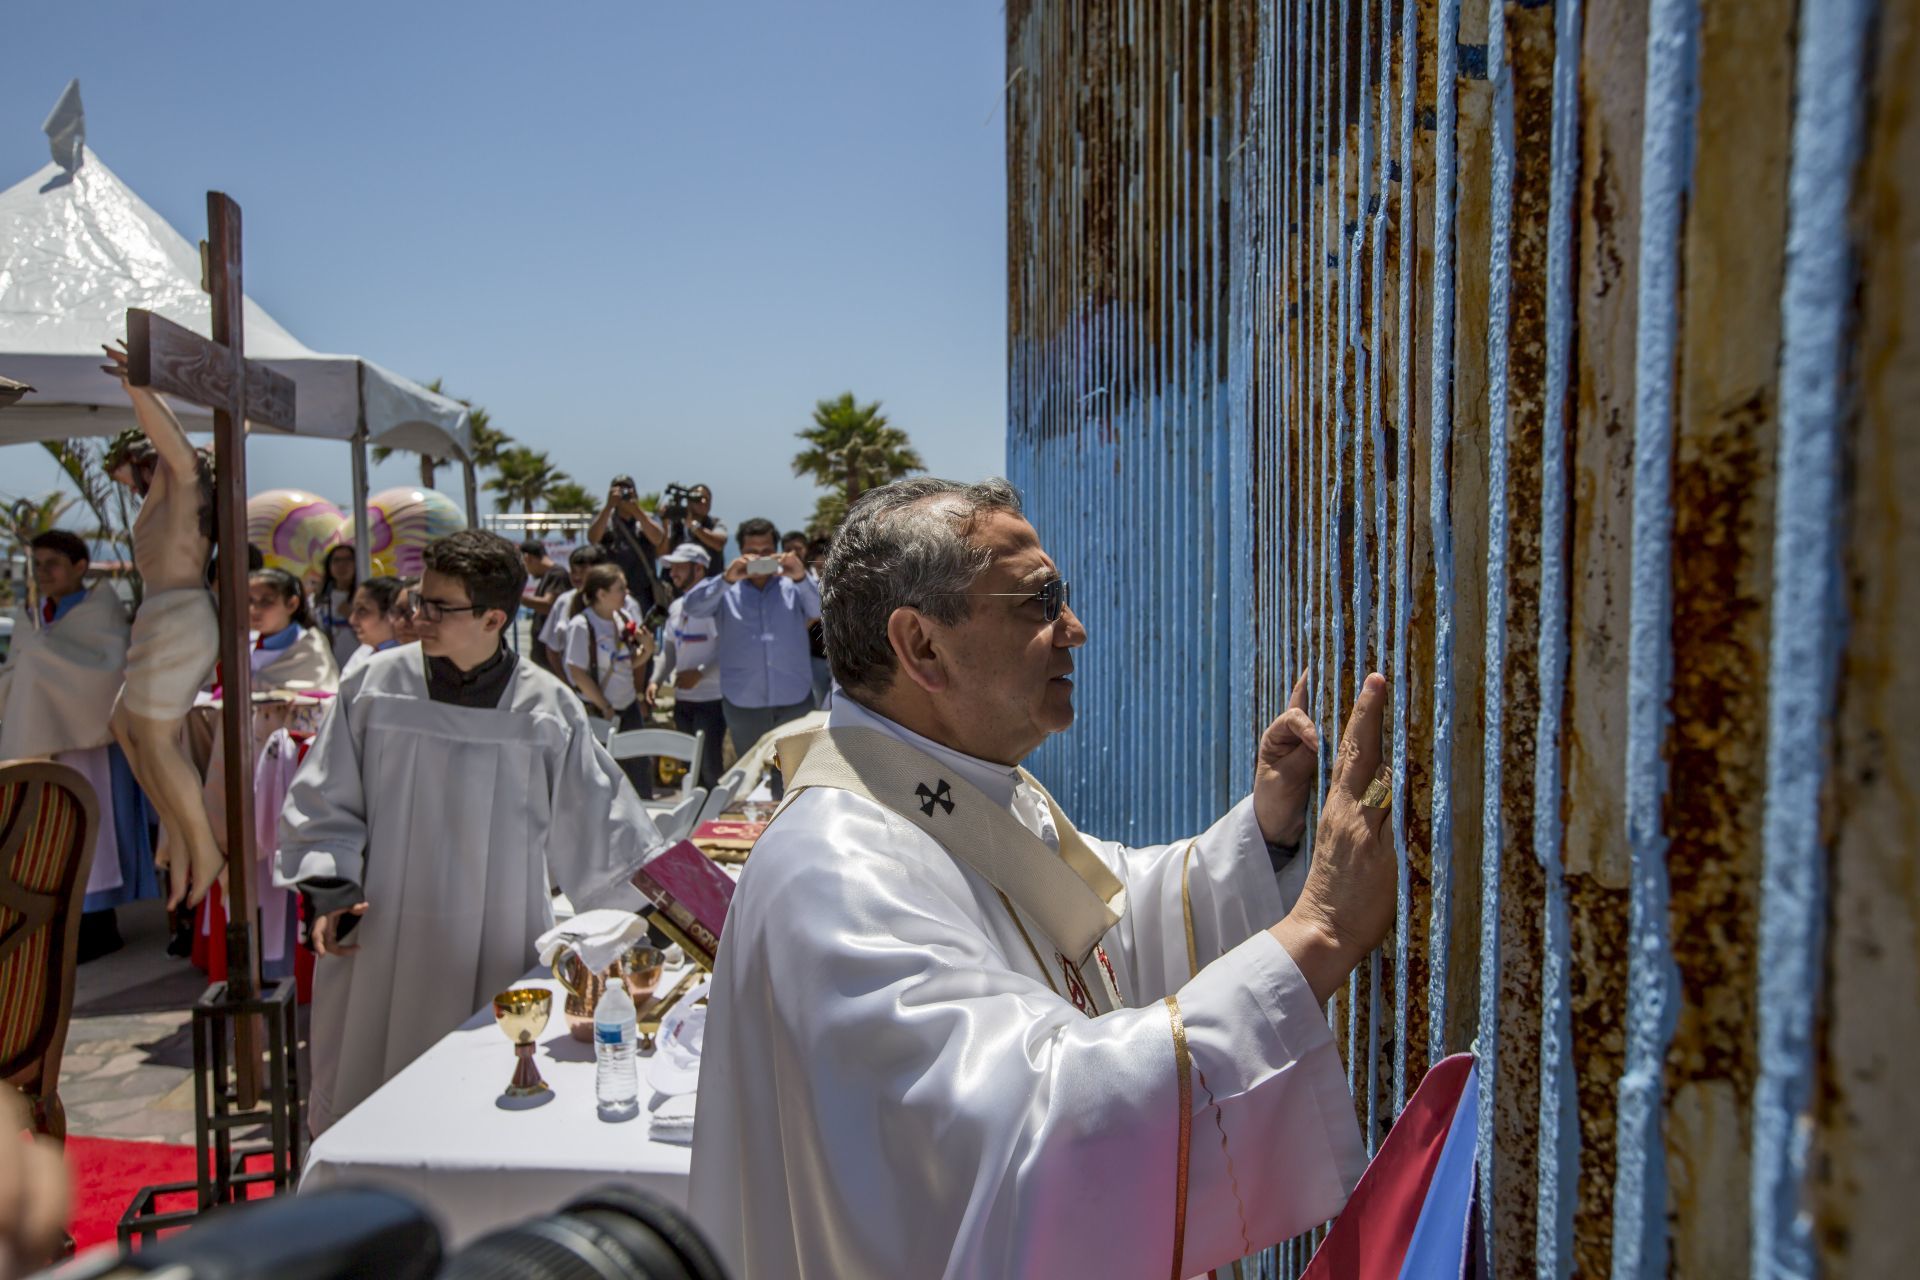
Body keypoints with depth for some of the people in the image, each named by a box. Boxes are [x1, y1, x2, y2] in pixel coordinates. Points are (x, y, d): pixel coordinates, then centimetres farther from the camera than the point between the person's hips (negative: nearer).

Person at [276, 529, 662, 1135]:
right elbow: (323, 803, 7)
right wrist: (330, 891, -7)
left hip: (497, 958, -1)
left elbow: (599, 829, 1)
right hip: (384, 950, 1)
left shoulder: (548, 711, -5)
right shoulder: (374, 686, -1)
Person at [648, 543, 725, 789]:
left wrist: (700, 673, -23)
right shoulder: (676, 607, 13)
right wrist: (656, 680, 6)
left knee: (710, 767, -7)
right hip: (682, 699, 8)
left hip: (711, 700, -8)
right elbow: (669, 650, 20)